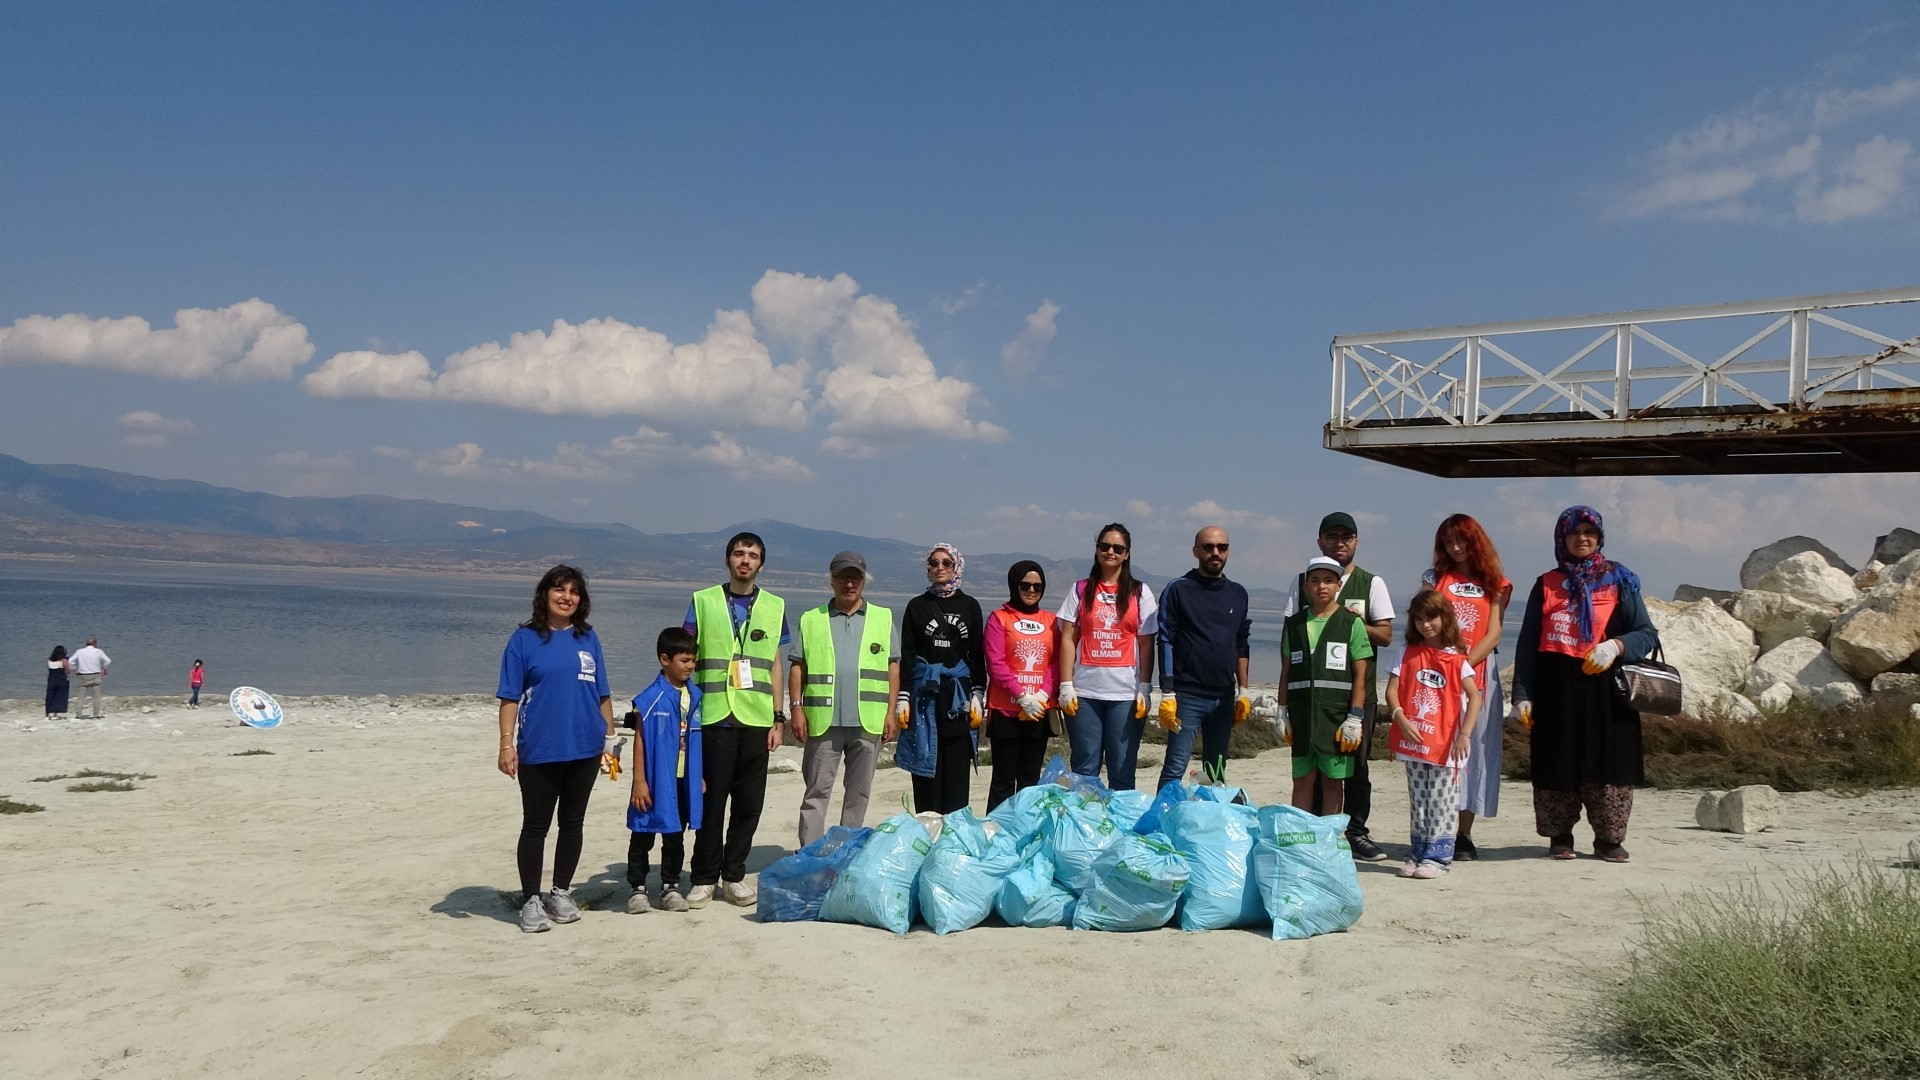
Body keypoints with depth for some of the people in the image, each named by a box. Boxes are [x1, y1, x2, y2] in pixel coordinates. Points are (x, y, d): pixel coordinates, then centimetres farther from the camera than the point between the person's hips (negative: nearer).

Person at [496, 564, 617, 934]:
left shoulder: (587, 638, 7)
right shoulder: (525, 639, -2)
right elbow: (510, 696, -4)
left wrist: (610, 737, 9)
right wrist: (507, 743, -11)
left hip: (585, 749, 3)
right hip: (538, 751, -3)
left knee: (572, 822, 12)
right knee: (535, 826, 4)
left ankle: (561, 893, 24)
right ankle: (532, 901, 13)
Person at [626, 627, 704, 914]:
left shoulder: (695, 696, 4)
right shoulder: (651, 698, -13)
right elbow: (639, 740, -11)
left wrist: (700, 777, 14)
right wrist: (639, 781, -13)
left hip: (684, 781, 5)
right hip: (655, 780, -5)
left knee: (675, 837, 14)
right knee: (643, 836, 6)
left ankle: (670, 887, 25)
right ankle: (637, 888, 16)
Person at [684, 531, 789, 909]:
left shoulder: (774, 606, 11)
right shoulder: (703, 602, 5)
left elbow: (774, 665, 14)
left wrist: (777, 718, 9)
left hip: (756, 719, 2)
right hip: (713, 717, -2)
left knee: (749, 803, 5)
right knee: (711, 801, 1)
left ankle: (733, 876, 18)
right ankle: (704, 879, 13)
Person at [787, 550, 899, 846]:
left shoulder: (884, 619, 9)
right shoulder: (811, 620, 9)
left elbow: (893, 667, 7)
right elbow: (797, 667, 7)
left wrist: (890, 712, 1)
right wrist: (797, 708, -3)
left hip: (868, 721, 1)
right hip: (824, 721, -1)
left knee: (859, 792, 9)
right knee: (817, 791, 1)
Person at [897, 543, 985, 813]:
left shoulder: (970, 606, 9)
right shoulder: (917, 606, 7)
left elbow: (977, 656, 8)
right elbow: (906, 655, 5)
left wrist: (978, 696, 0)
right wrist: (902, 698, -2)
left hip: (959, 694, 0)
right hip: (924, 693, 0)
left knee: (957, 768, -1)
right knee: (926, 769, -1)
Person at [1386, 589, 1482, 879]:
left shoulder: (1456, 658, -2)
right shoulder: (1409, 653, 7)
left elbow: (1474, 697, -9)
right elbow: (1391, 690, 0)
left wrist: (1465, 734, -18)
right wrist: (1402, 719, -16)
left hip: (1445, 742, -3)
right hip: (1413, 740, 3)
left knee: (1441, 800, 0)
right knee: (1417, 800, 11)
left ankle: (1438, 856, 5)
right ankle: (1419, 853, 18)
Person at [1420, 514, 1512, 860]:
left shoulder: (1496, 584, 11)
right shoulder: (1435, 578, 12)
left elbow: (1493, 635, 2)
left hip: (1477, 673, 0)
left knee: (1473, 750, 0)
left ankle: (1464, 835, 5)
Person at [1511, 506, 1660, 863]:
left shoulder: (1619, 581, 8)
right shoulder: (1546, 584, 11)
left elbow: (1647, 634, 4)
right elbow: (1528, 644, 8)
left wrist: (1615, 646, -17)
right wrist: (1522, 695, 0)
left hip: (1604, 690, -1)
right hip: (1556, 690, 1)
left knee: (1607, 761, -1)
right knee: (1557, 764, 2)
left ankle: (1609, 838, 11)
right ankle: (1559, 837, 13)